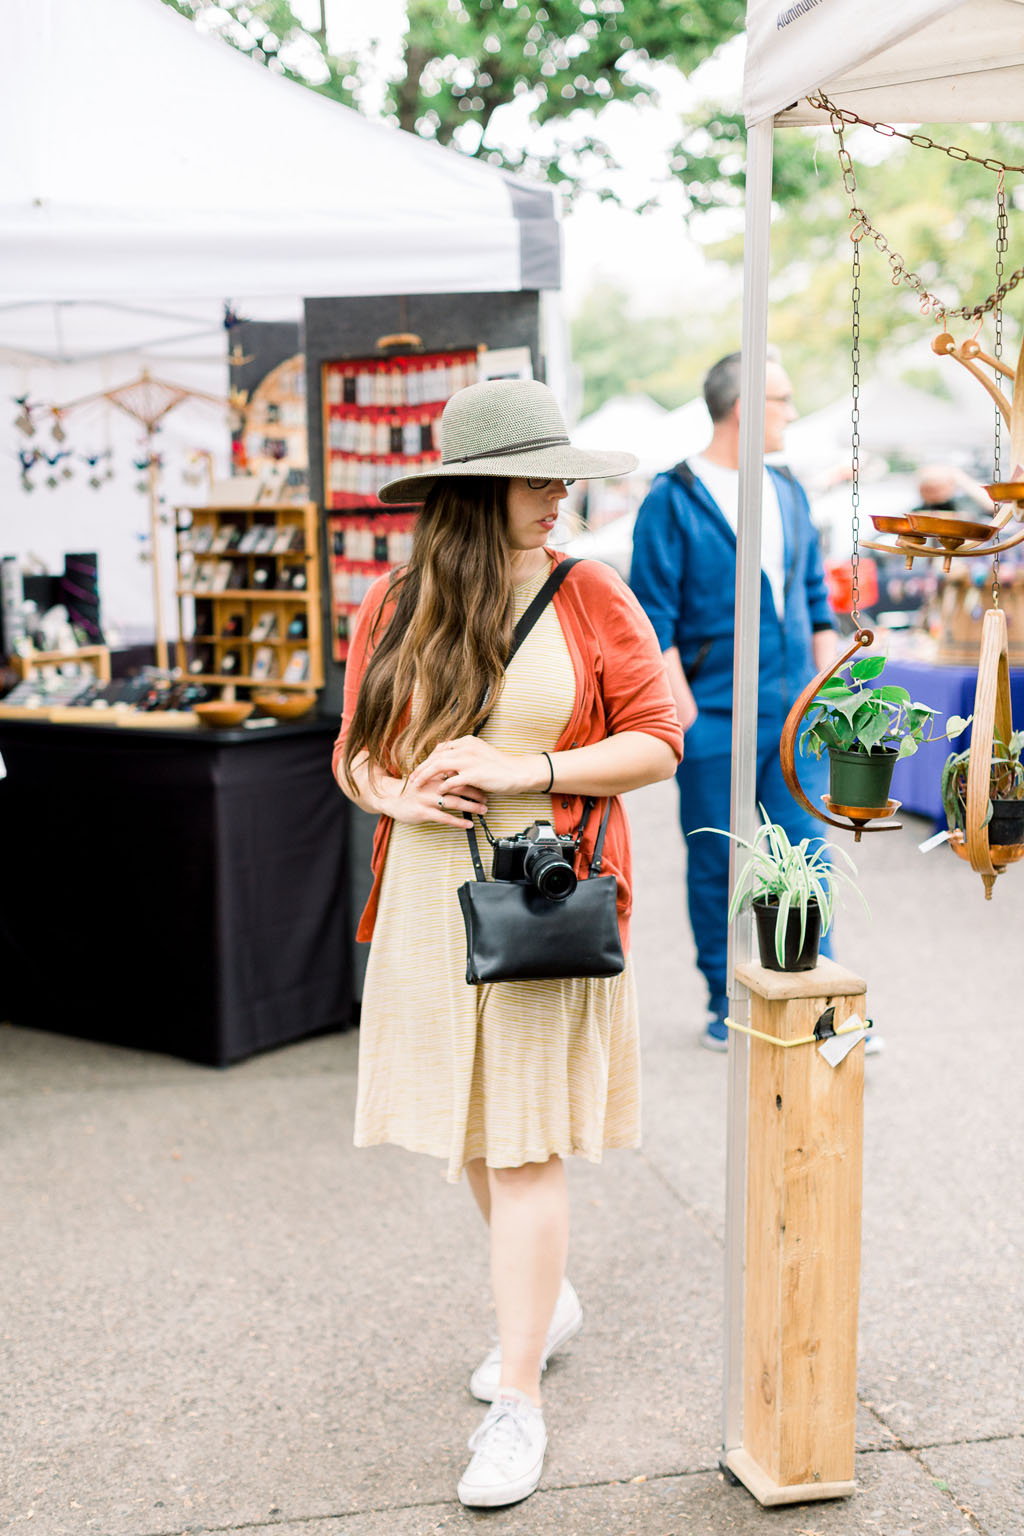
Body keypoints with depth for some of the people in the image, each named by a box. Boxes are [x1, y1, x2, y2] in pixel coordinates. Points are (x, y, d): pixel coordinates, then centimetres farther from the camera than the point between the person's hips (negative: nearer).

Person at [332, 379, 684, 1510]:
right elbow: (355, 752, 9)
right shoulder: (394, 608, 4)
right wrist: (400, 793, -13)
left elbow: (657, 741, -3)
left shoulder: (593, 597, -3)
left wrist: (527, 771, -16)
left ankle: (519, 1403, 8)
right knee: (468, 1125, 15)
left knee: (525, 1143, -3)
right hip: (428, 897, 4)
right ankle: (548, 1301, 41)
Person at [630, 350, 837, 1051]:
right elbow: (653, 615, -8)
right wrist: (682, 709, -13)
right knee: (715, 864, 5)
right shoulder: (673, 500, -5)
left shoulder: (789, 493, 13)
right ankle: (725, 1003, 19)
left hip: (795, 712, 4)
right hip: (714, 715, -4)